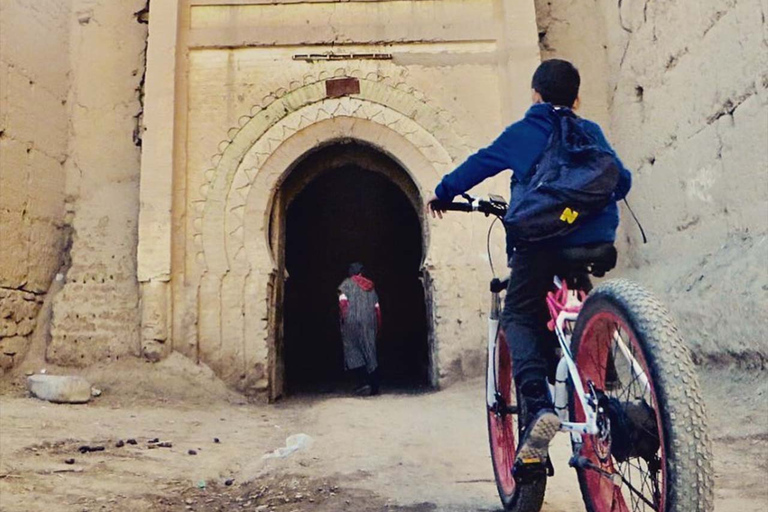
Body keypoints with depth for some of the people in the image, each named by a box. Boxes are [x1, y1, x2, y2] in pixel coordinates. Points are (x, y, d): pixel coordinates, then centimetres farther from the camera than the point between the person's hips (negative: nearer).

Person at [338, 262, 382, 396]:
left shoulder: (347, 283, 6)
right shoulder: (370, 286, 17)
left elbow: (343, 302, -8)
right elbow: (377, 308, 13)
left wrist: (343, 319, -2)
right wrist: (378, 327, 17)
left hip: (352, 321, -4)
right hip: (369, 323, 4)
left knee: (353, 352, 1)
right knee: (370, 353, 7)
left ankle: (364, 382, -13)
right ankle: (374, 387, 7)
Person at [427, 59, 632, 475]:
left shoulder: (522, 133, 10)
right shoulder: (591, 132, 18)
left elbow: (478, 164, 17)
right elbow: (622, 179, 20)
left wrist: (442, 194, 32)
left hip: (541, 235, -4)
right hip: (595, 236, 4)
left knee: (520, 317, 3)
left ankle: (538, 405, -18)